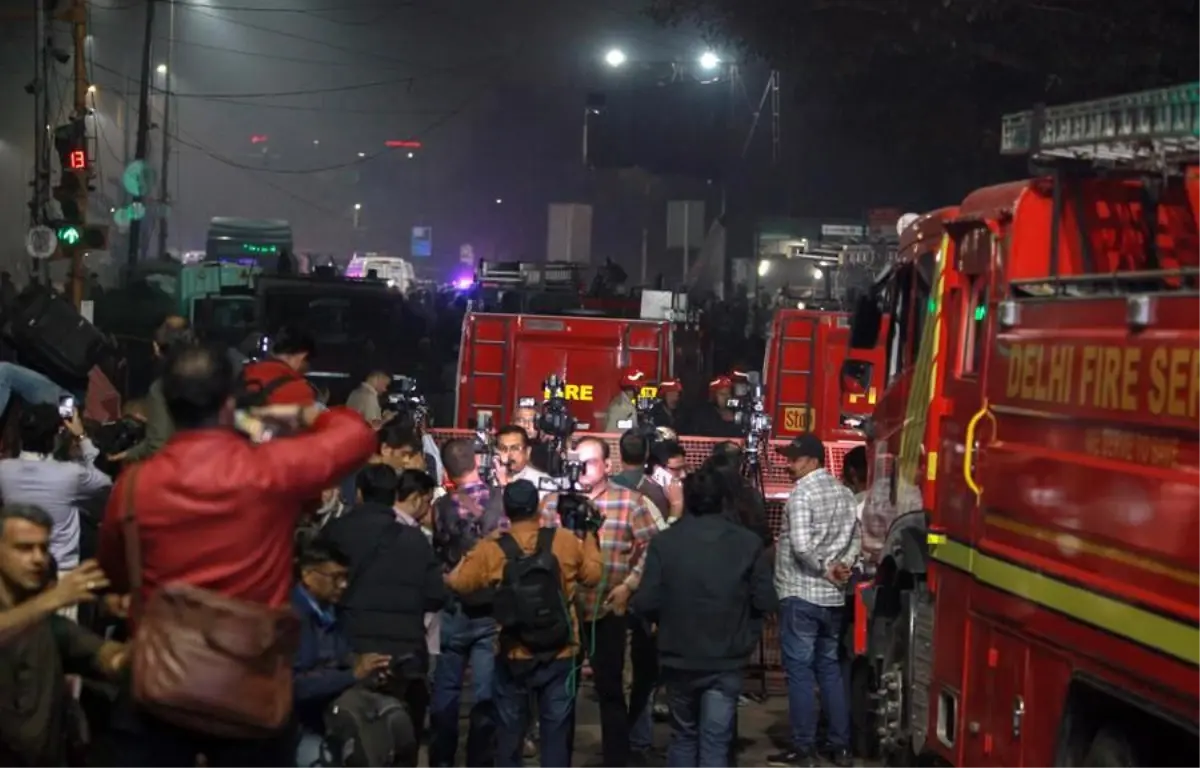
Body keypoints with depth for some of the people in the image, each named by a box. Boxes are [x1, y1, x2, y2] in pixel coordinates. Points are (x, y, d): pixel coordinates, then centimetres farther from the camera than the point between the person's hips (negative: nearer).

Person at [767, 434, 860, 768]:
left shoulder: (802, 492, -14)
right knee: (830, 669, 14)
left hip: (800, 594, -7)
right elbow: (854, 540, 10)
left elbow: (800, 546, -22)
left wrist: (825, 569, -8)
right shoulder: (844, 493, 10)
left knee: (800, 671, -2)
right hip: (833, 596, 7)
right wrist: (841, 566, -4)